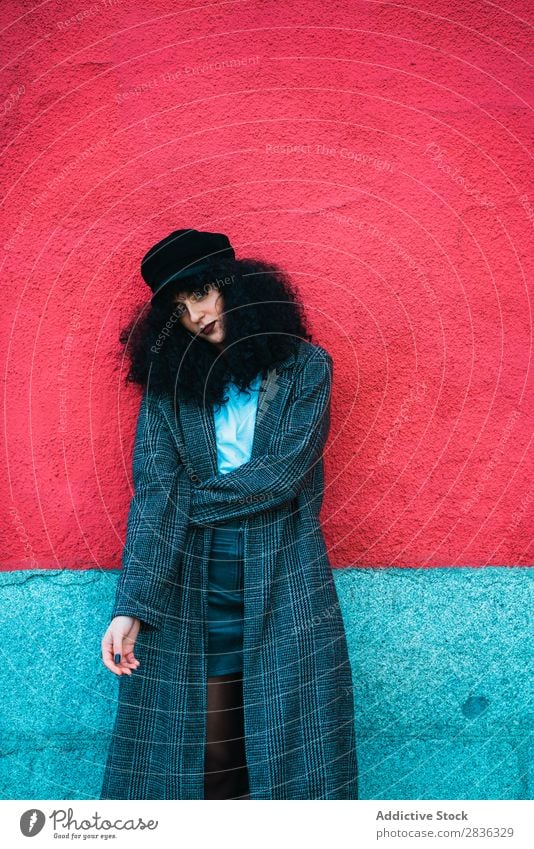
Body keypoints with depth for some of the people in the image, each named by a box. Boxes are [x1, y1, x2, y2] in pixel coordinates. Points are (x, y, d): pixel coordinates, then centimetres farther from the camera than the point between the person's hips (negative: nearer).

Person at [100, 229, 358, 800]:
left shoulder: (304, 367, 3)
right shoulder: (168, 380, 6)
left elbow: (283, 473, -8)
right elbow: (153, 492, -5)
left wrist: (191, 502, -3)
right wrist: (131, 606, -15)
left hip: (284, 583, -1)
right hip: (189, 587, 1)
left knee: (289, 743, 4)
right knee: (203, 747, 5)